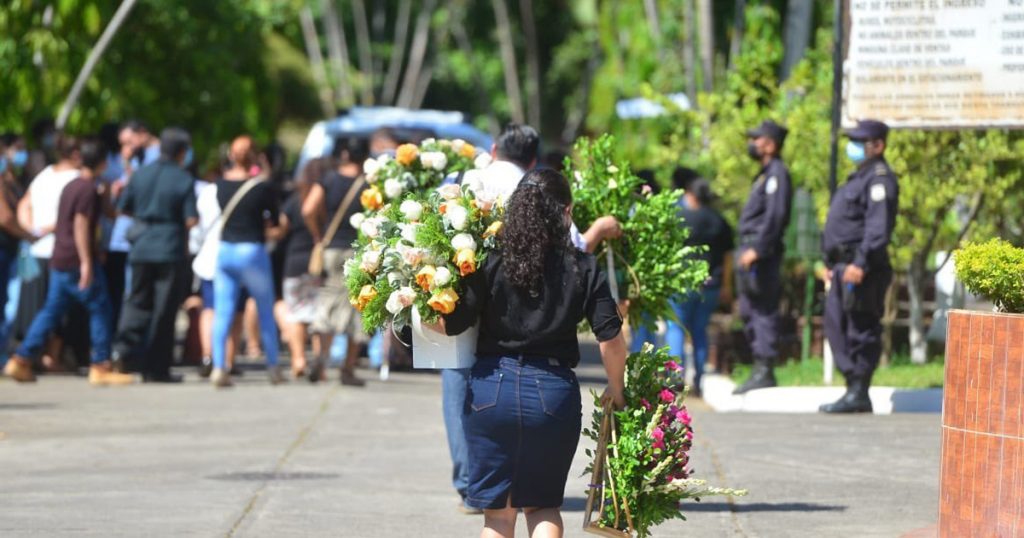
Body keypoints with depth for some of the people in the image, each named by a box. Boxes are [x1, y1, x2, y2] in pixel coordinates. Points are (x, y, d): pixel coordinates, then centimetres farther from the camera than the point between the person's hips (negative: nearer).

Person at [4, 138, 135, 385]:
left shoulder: (71, 186, 16)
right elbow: (81, 225, -19)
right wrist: (86, 262, -22)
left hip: (60, 261, 9)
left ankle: (21, 360, 4)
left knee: (51, 311, 10)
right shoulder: (89, 189, -12)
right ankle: (101, 366, -2)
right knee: (100, 309, -1)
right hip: (78, 262, -9)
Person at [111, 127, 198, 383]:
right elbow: (191, 220, -13)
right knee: (165, 309, 3)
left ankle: (125, 346, -11)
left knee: (137, 301, 13)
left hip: (141, 247, 3)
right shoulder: (184, 180, -9)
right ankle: (156, 368, 4)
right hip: (170, 249, -3)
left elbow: (123, 208, 8)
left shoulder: (140, 175, 3)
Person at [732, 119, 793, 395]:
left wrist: (757, 249, -24)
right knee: (749, 311, 12)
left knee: (763, 311, -11)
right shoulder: (766, 174, 21)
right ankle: (760, 369, 15)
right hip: (751, 251, 11)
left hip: (762, 255, -11)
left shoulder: (777, 173, -10)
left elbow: (775, 216, -20)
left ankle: (765, 371, -13)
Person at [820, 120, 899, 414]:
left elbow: (879, 227, -22)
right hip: (844, 267, 11)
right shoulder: (860, 176, 22)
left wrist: (861, 263, -29)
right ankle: (854, 387, 15)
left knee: (861, 330, -8)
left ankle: (858, 394, -6)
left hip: (862, 269, -11)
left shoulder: (880, 179, -11)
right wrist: (832, 263, 24)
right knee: (836, 325, 11)